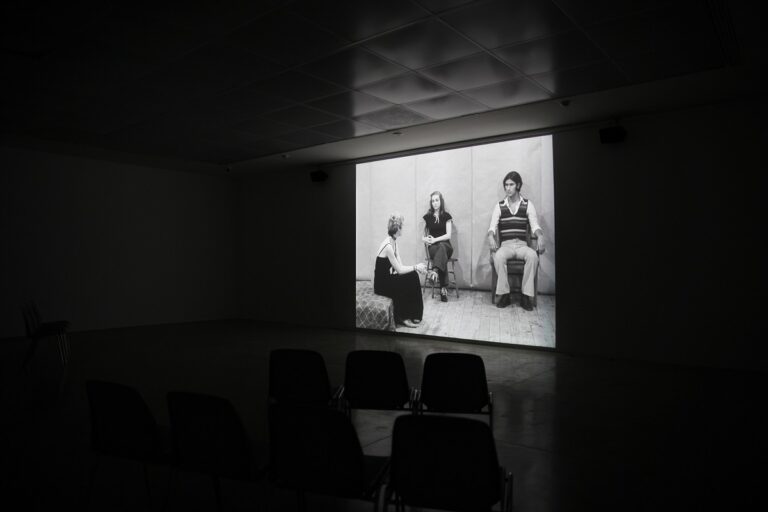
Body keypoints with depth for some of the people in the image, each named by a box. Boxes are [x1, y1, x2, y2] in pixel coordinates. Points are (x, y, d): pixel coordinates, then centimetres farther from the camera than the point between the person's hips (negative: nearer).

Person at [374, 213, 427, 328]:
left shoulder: (394, 242, 5)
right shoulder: (388, 245, -25)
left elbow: (400, 265, 5)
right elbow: (399, 270, -21)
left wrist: (417, 267, -8)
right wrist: (416, 267, -10)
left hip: (388, 278, 8)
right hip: (381, 284, -8)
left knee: (413, 276, -3)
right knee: (411, 281, -12)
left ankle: (412, 314, 5)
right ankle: (402, 317, 4)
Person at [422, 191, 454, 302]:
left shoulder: (446, 216, 7)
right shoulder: (427, 217, 12)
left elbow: (448, 235, -2)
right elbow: (424, 235, 15)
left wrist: (435, 239, -15)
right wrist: (426, 239, -9)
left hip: (445, 245, 0)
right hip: (433, 247, 0)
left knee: (441, 247, -40)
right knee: (442, 255, -36)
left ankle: (435, 271, -55)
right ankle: (443, 289, -46)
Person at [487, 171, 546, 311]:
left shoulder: (528, 204, 9)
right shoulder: (499, 206, 10)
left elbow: (535, 225, -1)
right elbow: (492, 227, 0)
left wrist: (540, 236, -24)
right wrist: (491, 237, -24)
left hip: (522, 245, 0)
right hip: (505, 245, 0)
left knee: (533, 255, -34)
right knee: (499, 256, -35)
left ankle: (526, 296, -26)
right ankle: (504, 294, -24)